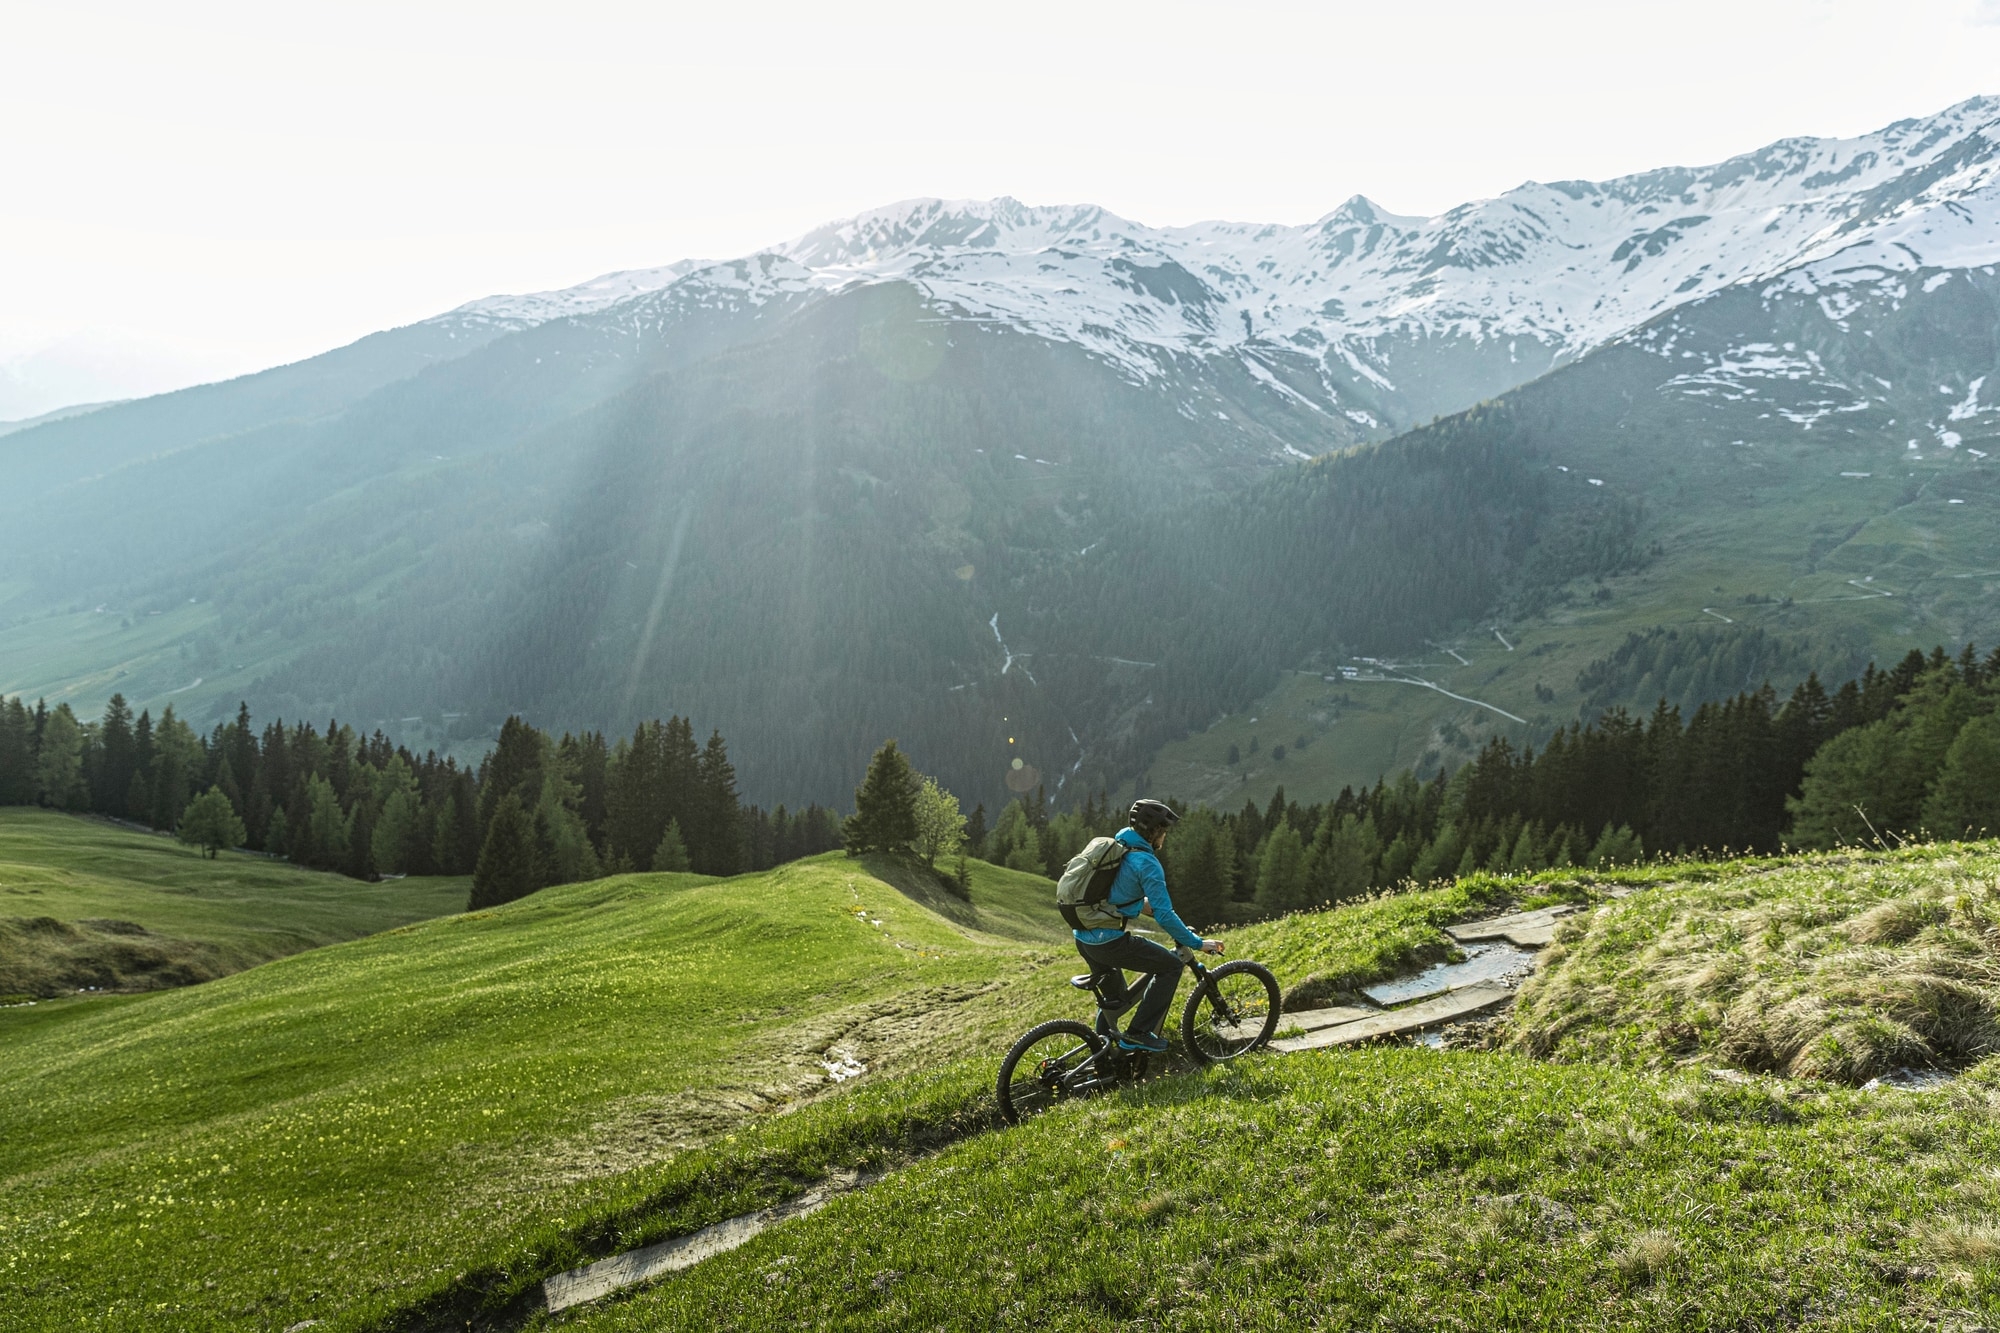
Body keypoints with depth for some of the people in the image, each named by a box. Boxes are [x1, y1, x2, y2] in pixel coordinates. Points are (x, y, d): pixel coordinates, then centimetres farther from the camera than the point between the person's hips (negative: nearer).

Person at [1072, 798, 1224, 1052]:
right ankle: (1138, 1034, 1)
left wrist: (1146, 905, 37)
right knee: (1171, 966, 3)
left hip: (1082, 937, 9)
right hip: (1109, 941, -9)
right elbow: (1164, 915, -15)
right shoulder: (1146, 862, -13)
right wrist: (1197, 943, -7)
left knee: (1116, 999, 25)